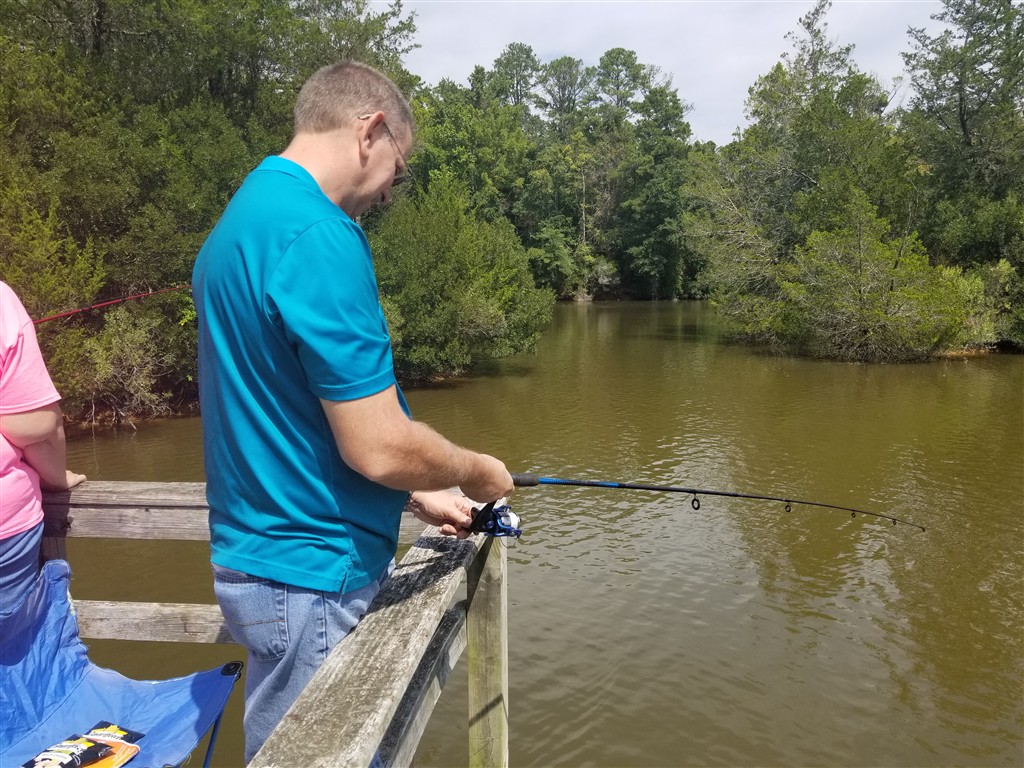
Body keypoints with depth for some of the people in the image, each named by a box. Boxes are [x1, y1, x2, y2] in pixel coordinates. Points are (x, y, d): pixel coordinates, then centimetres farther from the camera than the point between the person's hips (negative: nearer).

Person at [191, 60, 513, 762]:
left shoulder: (238, 221, 10)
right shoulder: (320, 237, -22)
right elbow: (379, 447, -24)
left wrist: (419, 499, 16)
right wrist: (478, 473, -4)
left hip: (258, 554, 9)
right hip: (310, 578, -9)